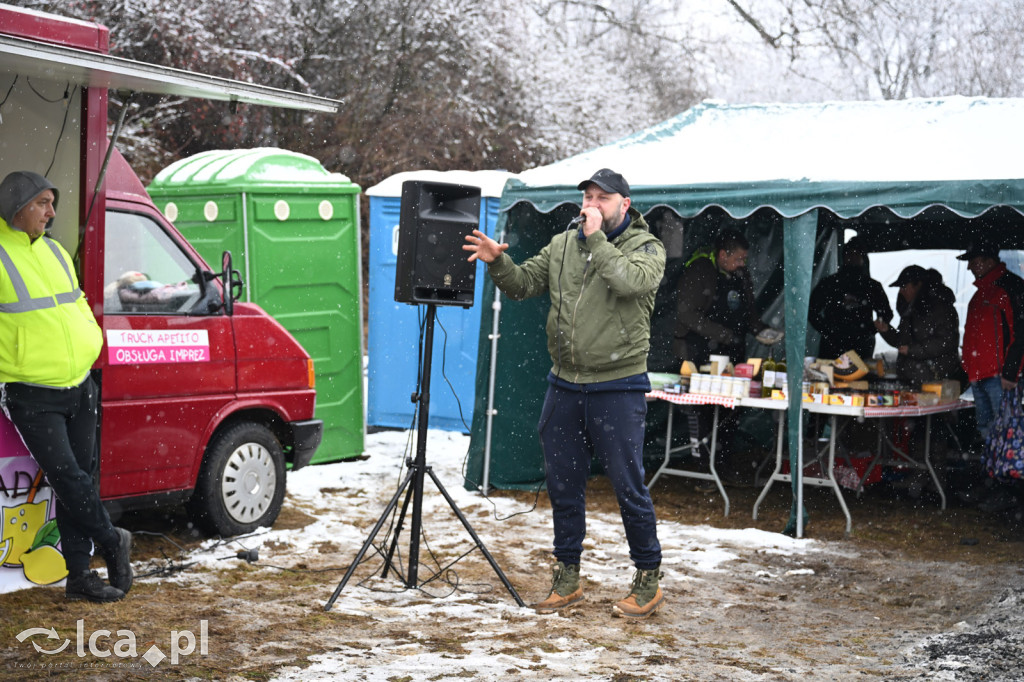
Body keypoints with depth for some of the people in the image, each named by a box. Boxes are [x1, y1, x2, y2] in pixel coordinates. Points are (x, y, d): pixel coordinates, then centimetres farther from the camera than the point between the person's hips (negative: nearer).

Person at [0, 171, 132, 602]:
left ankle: (80, 575, 15)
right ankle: (112, 542, 13)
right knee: (66, 476, -10)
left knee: (80, 477, 8)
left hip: (79, 387, 7)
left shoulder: (55, 252, 13)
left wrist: (91, 345, 14)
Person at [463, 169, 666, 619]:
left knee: (628, 486, -1)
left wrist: (597, 239, -20)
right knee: (563, 484, 11)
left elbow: (628, 281, -25)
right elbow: (523, 285, 9)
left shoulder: (646, 248, -4)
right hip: (564, 385, 5)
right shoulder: (562, 245, 11)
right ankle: (567, 577, 25)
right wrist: (498, 262, -10)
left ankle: (648, 581, 14)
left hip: (618, 387, -5)